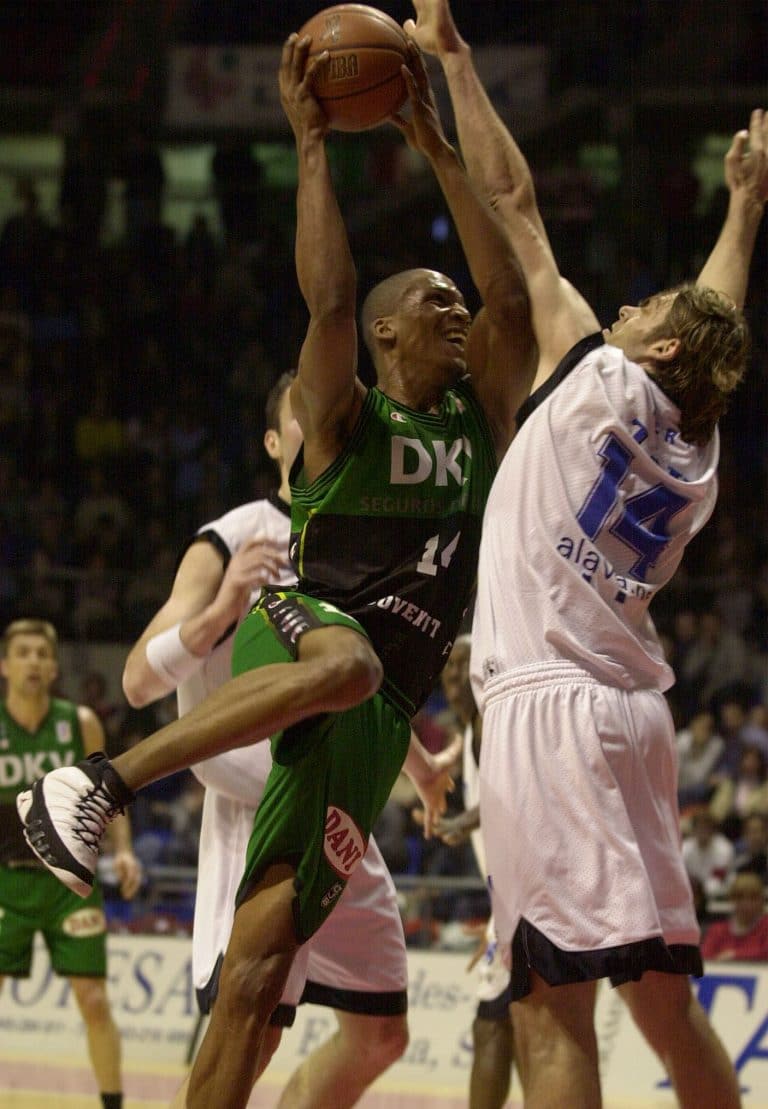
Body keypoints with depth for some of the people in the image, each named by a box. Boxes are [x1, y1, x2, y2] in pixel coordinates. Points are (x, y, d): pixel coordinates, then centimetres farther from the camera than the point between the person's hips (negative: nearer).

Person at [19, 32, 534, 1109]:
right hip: (299, 628, -4)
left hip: (379, 719, 4)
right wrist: (310, 142, -10)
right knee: (348, 661, -43)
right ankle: (97, 781, -39)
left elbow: (512, 293, 6)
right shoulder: (347, 421, 4)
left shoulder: (480, 419, 17)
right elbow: (329, 299, -13)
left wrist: (437, 147, 5)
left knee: (258, 963, -7)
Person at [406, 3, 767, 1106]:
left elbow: (514, 203, 6)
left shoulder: (599, 379, 1)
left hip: (549, 703, -8)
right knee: (665, 995, 10)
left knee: (552, 1000, -15)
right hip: (635, 712, 8)